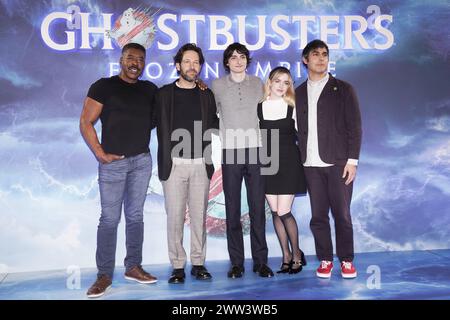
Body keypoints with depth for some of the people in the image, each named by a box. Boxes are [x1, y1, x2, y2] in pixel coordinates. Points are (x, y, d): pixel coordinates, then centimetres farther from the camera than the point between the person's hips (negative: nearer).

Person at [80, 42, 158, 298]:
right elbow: (86, 122, -3)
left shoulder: (150, 90, 11)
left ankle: (133, 267, 22)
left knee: (135, 216, 10)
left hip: (142, 161, 4)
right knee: (109, 219, -1)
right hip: (113, 162, -4)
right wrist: (100, 153, -11)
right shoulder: (104, 86, -1)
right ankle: (105, 275, 10)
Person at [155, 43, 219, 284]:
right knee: (175, 217, 1)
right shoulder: (165, 93, 6)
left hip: (201, 164, 2)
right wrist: (165, 160, -1)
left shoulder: (206, 95, 11)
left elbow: (213, 124, 17)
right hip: (174, 164, -1)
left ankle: (198, 264, 17)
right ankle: (177, 266, 11)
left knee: (199, 216, 6)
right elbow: (162, 129, 3)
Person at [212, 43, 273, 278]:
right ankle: (236, 262, 11)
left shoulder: (257, 83, 10)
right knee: (233, 210, 2)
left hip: (255, 150, 1)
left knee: (257, 208, 2)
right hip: (230, 152, -1)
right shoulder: (217, 85, 6)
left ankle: (260, 261, 10)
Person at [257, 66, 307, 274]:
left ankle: (296, 253, 15)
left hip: (288, 163, -2)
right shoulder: (258, 107, 3)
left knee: (284, 212, -7)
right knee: (275, 213, 5)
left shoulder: (293, 107, 3)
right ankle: (286, 256, 19)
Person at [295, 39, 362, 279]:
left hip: (338, 162, -2)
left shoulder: (343, 89, 6)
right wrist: (300, 159, 1)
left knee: (341, 214, 3)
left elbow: (354, 127, 1)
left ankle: (346, 259, 18)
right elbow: (299, 129, 9)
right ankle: (325, 259, 18)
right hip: (311, 165, 2)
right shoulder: (298, 93, 13)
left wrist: (352, 160, -7)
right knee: (318, 216, 5)